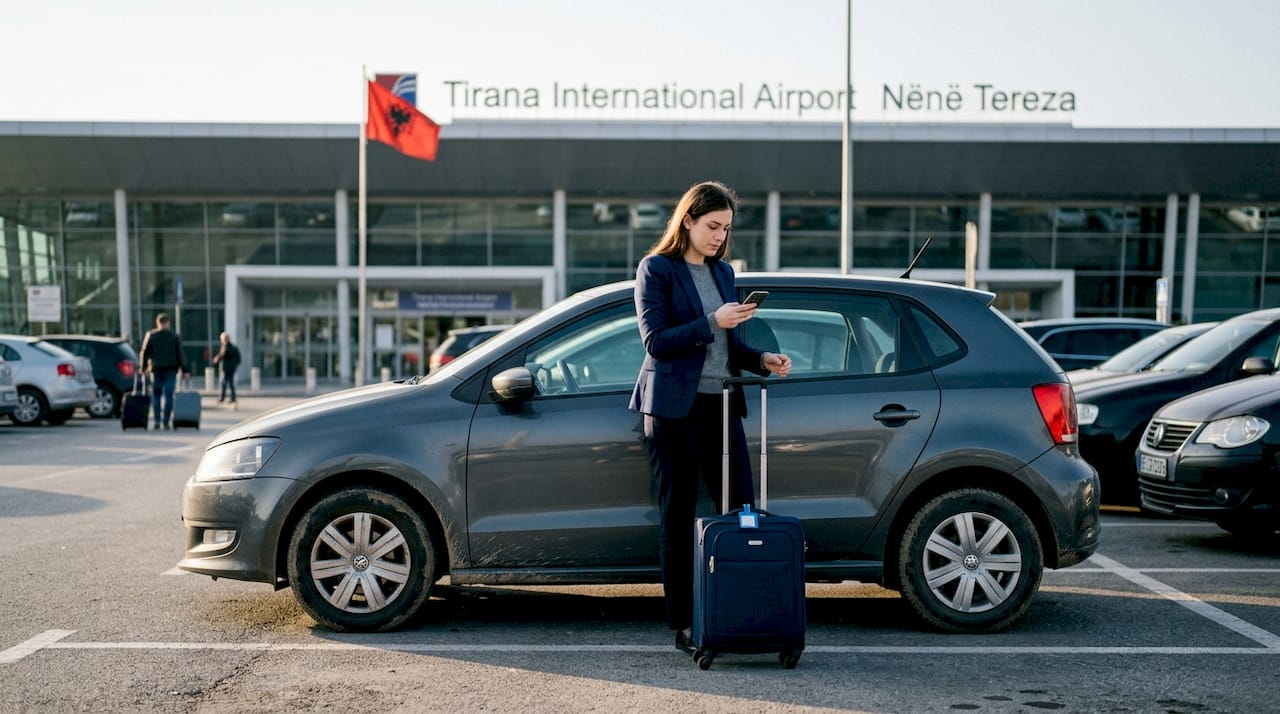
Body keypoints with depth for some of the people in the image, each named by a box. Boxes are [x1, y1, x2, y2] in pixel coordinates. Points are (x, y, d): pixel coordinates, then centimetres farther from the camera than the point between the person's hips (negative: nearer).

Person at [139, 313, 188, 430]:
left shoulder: (150, 335, 1)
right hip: (171, 370, 0)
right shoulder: (175, 336, 1)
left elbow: (145, 353, 2)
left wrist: (143, 368, 10)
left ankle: (156, 421, 2)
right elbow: (180, 354, -1)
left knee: (156, 395, 11)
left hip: (156, 370, 1)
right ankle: (166, 423, -1)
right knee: (169, 396, 1)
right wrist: (184, 370, 2)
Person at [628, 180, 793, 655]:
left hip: (721, 404, 6)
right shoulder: (656, 269, -2)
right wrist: (712, 322, -16)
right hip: (675, 407, -6)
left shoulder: (723, 271, 16)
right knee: (677, 517, 1)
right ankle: (683, 625, 8)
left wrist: (762, 360, 2)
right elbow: (655, 340, -11)